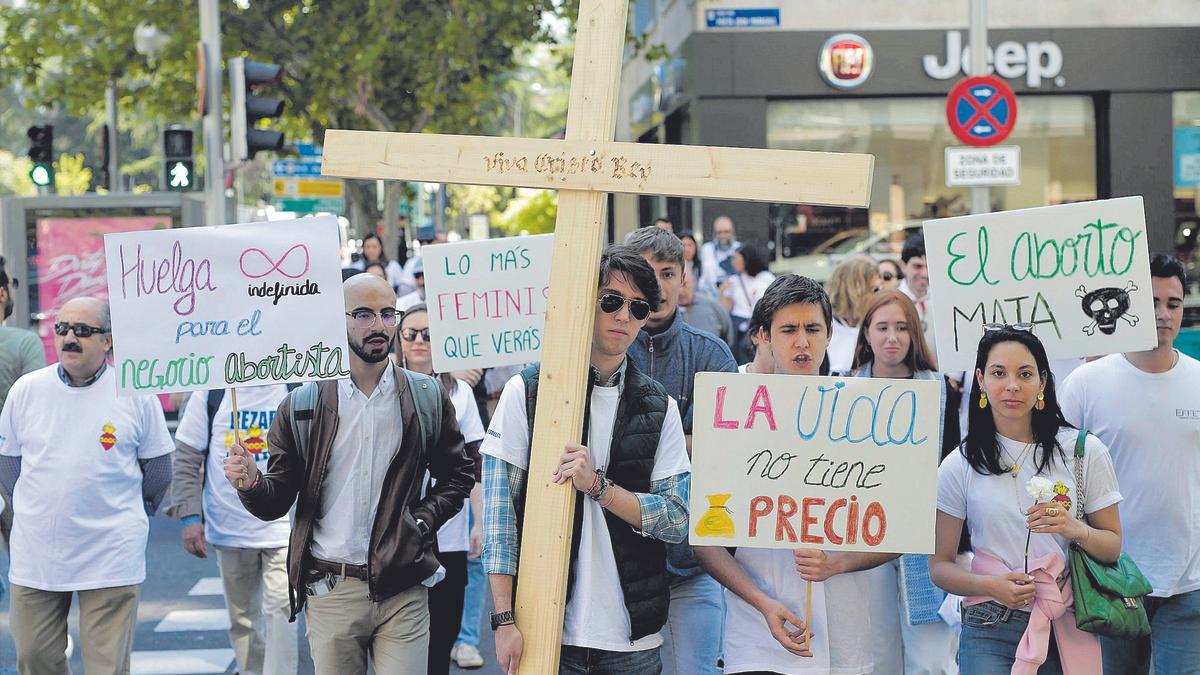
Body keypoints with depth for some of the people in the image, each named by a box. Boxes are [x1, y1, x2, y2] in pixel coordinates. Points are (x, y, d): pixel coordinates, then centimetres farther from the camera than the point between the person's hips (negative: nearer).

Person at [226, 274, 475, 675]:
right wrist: (250, 481, -16)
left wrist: (422, 521, -1)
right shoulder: (302, 405, 3)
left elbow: (458, 475, 15)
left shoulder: (427, 398, 5)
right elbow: (276, 503, 5)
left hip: (403, 593, 0)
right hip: (329, 593, 0)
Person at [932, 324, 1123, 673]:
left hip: (1069, 628, 1)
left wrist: (1076, 530, -16)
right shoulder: (959, 467, 1)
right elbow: (940, 566, 4)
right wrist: (991, 586, -15)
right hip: (989, 633, -1)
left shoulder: (1084, 451, 1)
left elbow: (1113, 547, 5)